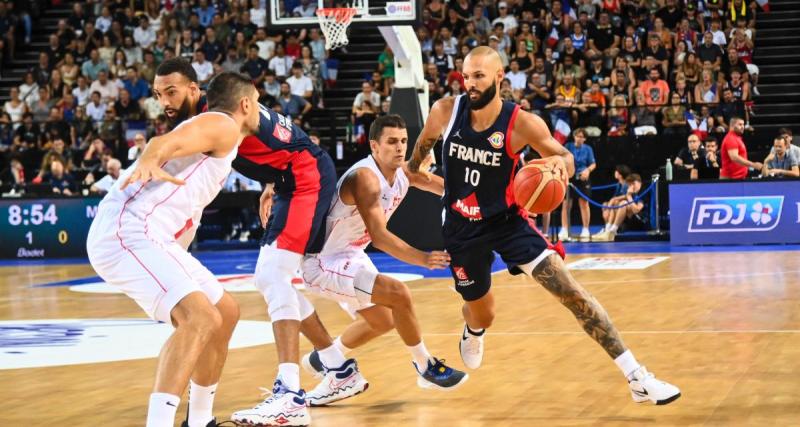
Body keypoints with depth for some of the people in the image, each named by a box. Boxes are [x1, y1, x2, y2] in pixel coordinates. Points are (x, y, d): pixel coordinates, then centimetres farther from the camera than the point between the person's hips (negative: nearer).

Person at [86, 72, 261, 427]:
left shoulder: (214, 131, 25)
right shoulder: (223, 125, -4)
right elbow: (165, 143, -24)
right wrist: (148, 162, -47)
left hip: (152, 237, 10)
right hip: (126, 233, -10)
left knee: (226, 313, 19)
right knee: (200, 318, -27)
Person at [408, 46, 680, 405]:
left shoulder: (522, 123, -19)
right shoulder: (446, 111, -13)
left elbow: (565, 159, -5)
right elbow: (424, 142, 11)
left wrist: (560, 162, -28)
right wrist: (411, 171, 26)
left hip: (507, 220, -2)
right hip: (462, 228, 2)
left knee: (571, 292, -15)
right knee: (482, 315, 17)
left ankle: (636, 377, -15)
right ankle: (472, 335, 59)